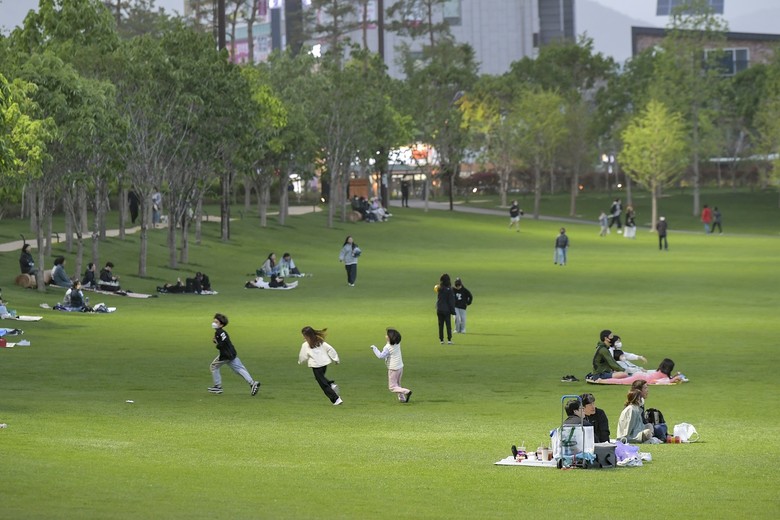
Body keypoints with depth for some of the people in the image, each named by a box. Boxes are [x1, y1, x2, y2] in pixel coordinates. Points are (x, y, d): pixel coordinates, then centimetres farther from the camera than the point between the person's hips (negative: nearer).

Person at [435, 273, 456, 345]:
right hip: (446, 309, -4)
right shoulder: (449, 289, -12)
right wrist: (453, 310, -6)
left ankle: (441, 340, 9)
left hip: (439, 310, 4)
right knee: (448, 325, 1)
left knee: (440, 325, 9)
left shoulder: (439, 289, 1)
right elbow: (451, 301, -11)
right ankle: (449, 339, -4)